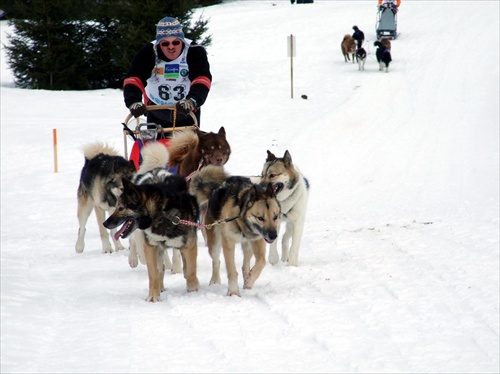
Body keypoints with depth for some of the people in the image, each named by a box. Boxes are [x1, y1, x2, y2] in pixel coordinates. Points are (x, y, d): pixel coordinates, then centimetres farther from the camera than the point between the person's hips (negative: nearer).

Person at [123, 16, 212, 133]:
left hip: (186, 112, -1)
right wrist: (133, 101, -49)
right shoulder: (148, 53, -18)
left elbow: (202, 80, -33)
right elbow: (133, 79, -28)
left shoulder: (194, 52, -20)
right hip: (157, 113, 1)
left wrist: (192, 100, -53)